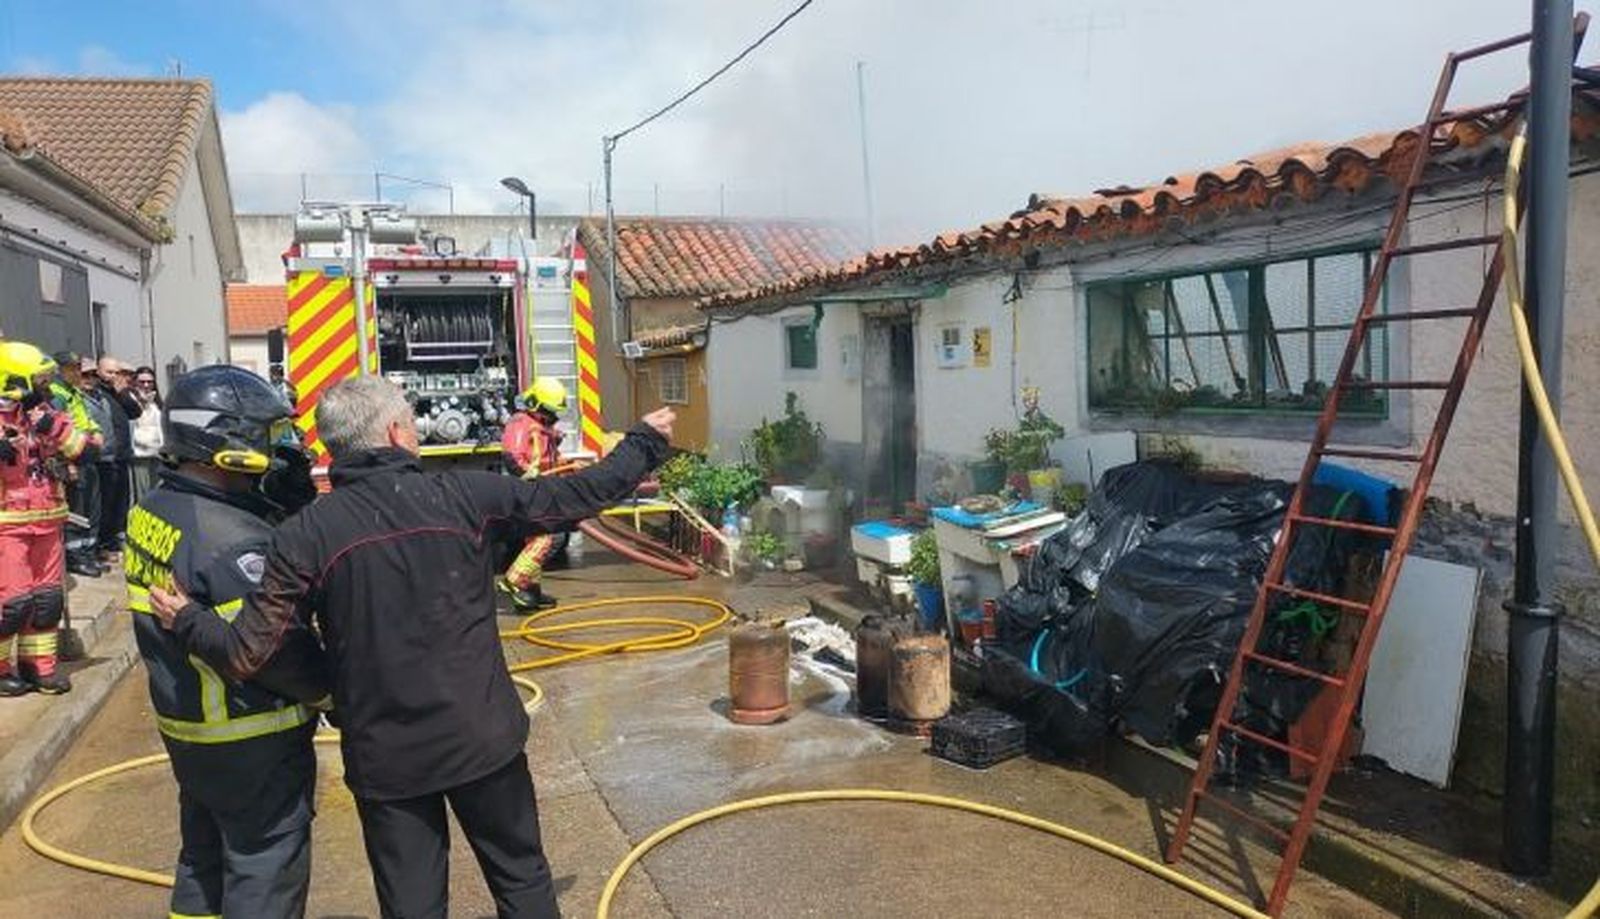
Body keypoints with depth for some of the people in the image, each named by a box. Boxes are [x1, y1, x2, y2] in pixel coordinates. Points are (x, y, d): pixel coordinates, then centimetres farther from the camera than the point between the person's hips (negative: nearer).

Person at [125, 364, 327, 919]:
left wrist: (288, 507, -11)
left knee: (203, 858, 25)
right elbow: (278, 649, -25)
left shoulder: (151, 512, 0)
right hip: (253, 742, -9)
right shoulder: (230, 540, -28)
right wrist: (331, 690, -9)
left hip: (186, 729, 9)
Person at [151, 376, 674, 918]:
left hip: (384, 757, 1)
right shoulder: (462, 495, -11)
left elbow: (246, 655, -9)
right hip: (482, 738, 0)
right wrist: (645, 444, 12)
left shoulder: (303, 536, -10)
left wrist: (186, 620, 13)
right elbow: (570, 499, -2)